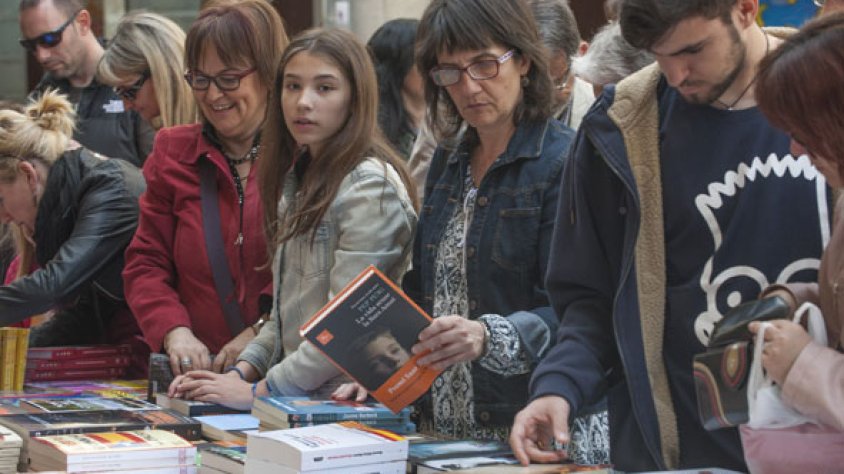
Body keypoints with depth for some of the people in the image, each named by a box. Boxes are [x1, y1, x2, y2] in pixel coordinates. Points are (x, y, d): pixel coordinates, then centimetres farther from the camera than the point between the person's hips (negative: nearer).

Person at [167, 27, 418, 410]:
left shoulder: (370, 185, -10)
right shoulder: (301, 179, 17)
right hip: (296, 406, 7)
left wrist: (259, 391, -12)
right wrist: (241, 372, 6)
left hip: (345, 408, -7)